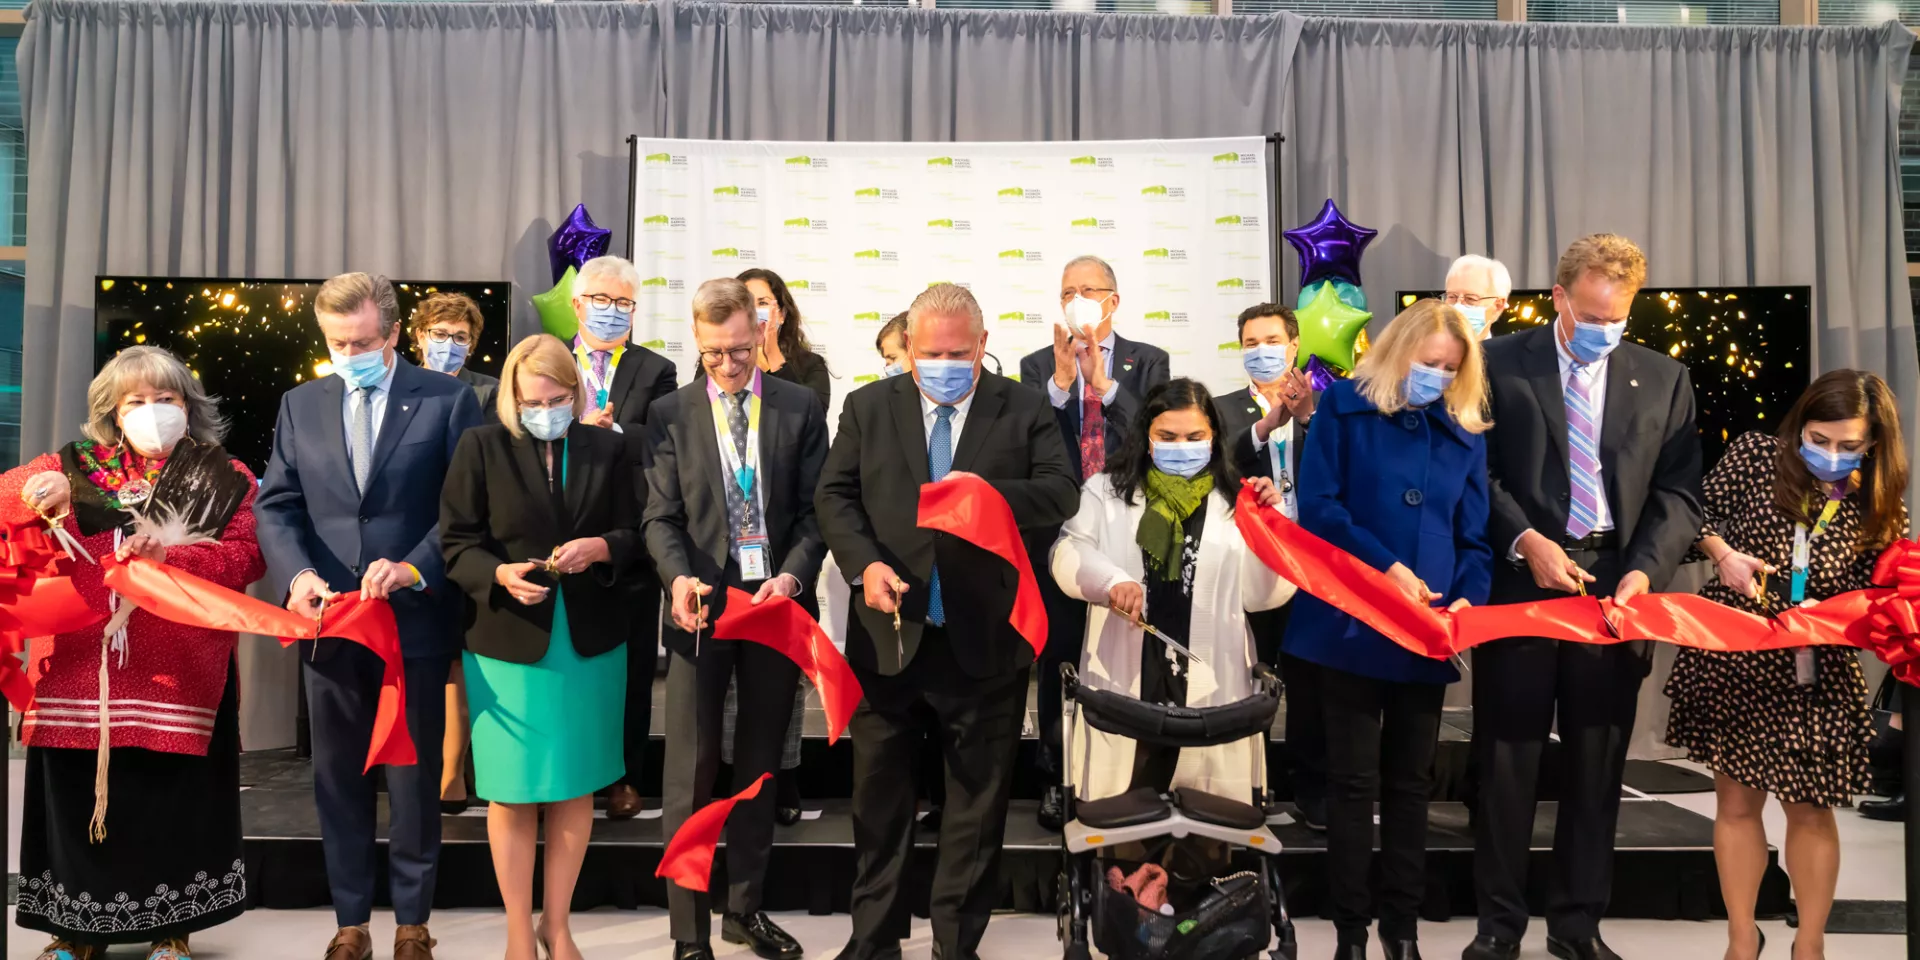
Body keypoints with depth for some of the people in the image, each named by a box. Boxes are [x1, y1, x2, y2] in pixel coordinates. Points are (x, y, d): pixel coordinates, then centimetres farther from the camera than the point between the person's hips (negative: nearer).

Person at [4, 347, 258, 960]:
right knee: (77, 796, 4)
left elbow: (247, 558, -3)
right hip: (79, 667, 2)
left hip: (179, 673, -2)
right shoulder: (76, 466, 15)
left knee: (173, 800, 0)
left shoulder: (225, 479, 8)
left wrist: (170, 552, -18)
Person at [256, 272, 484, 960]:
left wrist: (414, 568, -21)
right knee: (338, 779, 13)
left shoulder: (447, 400, -3)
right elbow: (276, 505, 5)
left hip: (415, 620, -3)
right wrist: (297, 574, -14)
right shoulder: (300, 405, 8)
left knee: (414, 778, 9)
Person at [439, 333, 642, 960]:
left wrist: (598, 548, -14)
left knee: (577, 788, 9)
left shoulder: (607, 448, 5)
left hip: (591, 642, 2)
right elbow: (456, 542, -2)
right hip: (508, 643, -2)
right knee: (513, 793, 5)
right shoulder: (481, 448, -1)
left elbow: (633, 534, 6)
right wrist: (500, 574, -20)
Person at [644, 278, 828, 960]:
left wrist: (793, 575, -17)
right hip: (702, 605, -1)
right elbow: (662, 517, -1)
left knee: (759, 768, 13)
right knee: (690, 774, 0)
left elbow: (815, 507, 0)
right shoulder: (671, 415, 3)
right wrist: (680, 577, -20)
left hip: (778, 602, 1)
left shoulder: (802, 408, 3)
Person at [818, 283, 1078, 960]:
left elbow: (1061, 493, -6)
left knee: (978, 796, 9)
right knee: (877, 790, 11)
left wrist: (987, 493, -23)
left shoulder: (1025, 411, 2)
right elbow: (834, 495, 4)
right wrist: (865, 562, -13)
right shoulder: (868, 408, 6)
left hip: (985, 638, -1)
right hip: (888, 631, 1)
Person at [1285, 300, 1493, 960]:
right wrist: (1387, 568, -18)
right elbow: (1318, 508, -9)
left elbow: (1473, 538, 8)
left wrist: (1467, 597, -11)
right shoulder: (1344, 407, 0)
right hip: (1353, 623, -3)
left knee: (1411, 782, 12)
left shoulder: (1466, 433, 11)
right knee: (1353, 780, 4)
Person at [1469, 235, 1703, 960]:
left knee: (1597, 765, 9)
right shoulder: (1501, 363, 1)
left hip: (1616, 584, 2)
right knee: (1507, 759, 5)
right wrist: (1525, 540, -15)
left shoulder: (1665, 378, 8)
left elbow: (1678, 491, 4)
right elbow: (1477, 471, -2)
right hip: (1519, 583, -2)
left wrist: (1646, 568, -11)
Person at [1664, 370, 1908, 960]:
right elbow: (1699, 511, 4)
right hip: (1732, 657, 0)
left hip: (1812, 675, 0)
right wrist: (1722, 552, -14)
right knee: (1736, 801, 9)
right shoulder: (1755, 455, -7)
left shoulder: (1881, 511, -5)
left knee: (1810, 811, 10)